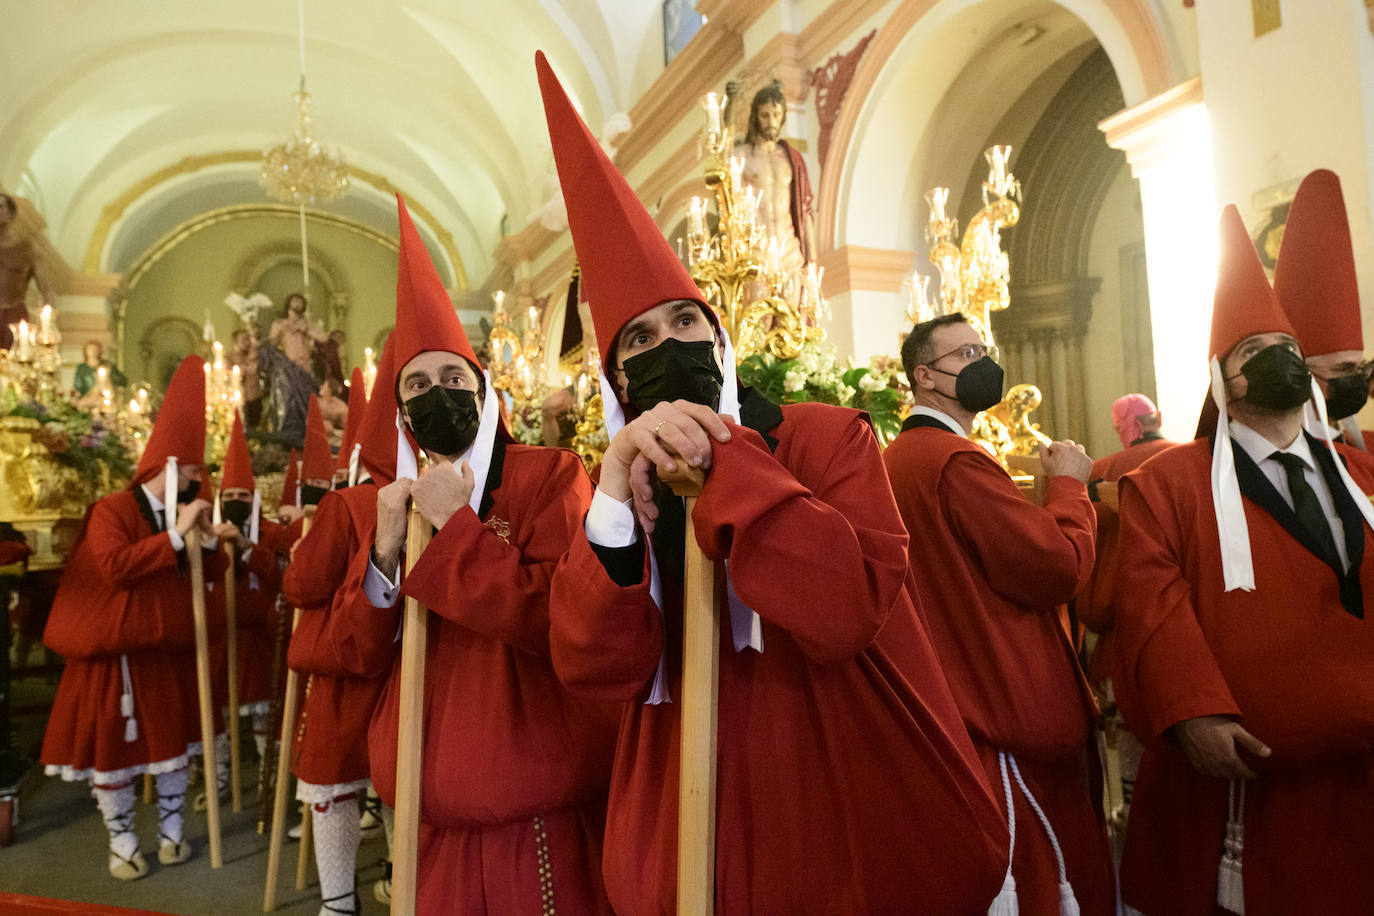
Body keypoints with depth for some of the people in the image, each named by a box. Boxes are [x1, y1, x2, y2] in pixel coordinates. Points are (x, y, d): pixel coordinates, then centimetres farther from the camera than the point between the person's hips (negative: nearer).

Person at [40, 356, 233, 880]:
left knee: (174, 739, 13)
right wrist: (176, 535, -29)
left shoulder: (183, 510, 9)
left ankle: (171, 829, 28)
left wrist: (208, 539, -10)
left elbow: (209, 576, 9)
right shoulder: (112, 510, -12)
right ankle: (121, 842, 23)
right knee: (115, 746, 6)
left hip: (171, 650, 6)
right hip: (119, 652, -6)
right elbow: (115, 567, -29)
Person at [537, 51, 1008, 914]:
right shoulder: (625, 486, 0)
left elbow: (844, 614, -25)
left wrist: (720, 453, -25)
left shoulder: (829, 437, -9)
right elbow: (596, 668, -14)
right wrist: (616, 484, -26)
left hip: (863, 820, -2)